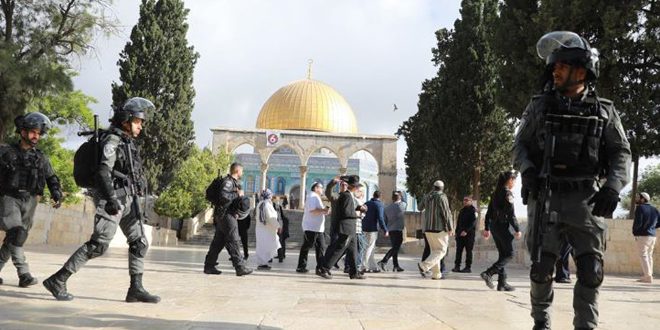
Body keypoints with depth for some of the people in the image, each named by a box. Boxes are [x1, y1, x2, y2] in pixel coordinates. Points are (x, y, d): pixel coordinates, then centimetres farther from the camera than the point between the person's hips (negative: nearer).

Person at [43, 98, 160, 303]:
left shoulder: (127, 141, 17)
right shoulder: (111, 140, -11)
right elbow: (103, 171, -22)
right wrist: (111, 199, -30)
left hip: (125, 200, 9)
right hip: (112, 200, -9)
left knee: (139, 242, 6)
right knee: (98, 245, -11)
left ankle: (136, 289, 9)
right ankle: (57, 281, -5)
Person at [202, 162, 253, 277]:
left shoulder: (234, 182, 20)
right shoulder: (228, 182, -12)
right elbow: (223, 196, -27)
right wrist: (237, 194, -17)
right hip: (226, 215, -10)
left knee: (218, 241, 11)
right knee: (233, 241, -8)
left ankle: (209, 266, 14)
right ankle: (240, 267, -7)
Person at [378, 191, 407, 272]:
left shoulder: (387, 208, 9)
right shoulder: (402, 205, -4)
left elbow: (385, 220, 10)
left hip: (390, 230, 6)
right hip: (398, 230, -6)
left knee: (395, 248, 14)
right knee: (395, 248, -9)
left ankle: (396, 266, 14)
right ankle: (383, 261, -24)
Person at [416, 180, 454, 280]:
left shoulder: (427, 197, 8)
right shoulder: (442, 197, -10)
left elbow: (420, 208, 26)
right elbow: (446, 213, -14)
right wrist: (450, 228, -9)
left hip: (428, 228, 7)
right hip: (439, 228, -6)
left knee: (434, 250, 14)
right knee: (441, 250, -1)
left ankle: (436, 274, 11)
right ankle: (424, 265, -19)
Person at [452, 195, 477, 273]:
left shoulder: (473, 210, -6)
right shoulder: (462, 210, 18)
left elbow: (473, 222, -16)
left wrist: (466, 231, -23)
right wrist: (457, 232, 16)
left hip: (469, 234, -7)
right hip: (460, 234, 7)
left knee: (468, 251, -2)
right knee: (458, 250, 2)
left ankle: (468, 267, 2)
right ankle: (457, 266, 3)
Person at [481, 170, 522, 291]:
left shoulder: (496, 193, 14)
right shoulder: (507, 193, -10)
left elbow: (489, 212, 16)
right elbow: (511, 214, -16)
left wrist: (487, 228, 19)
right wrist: (517, 230, -12)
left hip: (494, 226, 9)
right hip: (502, 226, -9)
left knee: (503, 254, 11)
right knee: (509, 254, -2)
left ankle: (502, 283, 9)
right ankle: (488, 273, -14)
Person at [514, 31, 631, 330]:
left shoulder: (604, 111, 5)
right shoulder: (540, 106, 5)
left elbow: (621, 153, 6)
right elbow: (520, 145, 8)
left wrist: (613, 187, -9)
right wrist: (527, 171, -11)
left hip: (587, 199, 0)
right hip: (546, 196, 0)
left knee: (590, 270, -3)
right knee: (542, 267, 1)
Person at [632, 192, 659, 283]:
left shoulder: (640, 208, -10)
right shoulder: (654, 210, 12)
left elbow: (638, 222, -17)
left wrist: (634, 232, -3)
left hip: (642, 235, -8)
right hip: (652, 235, 8)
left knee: (643, 256, -6)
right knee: (649, 256, 13)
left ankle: (648, 277, -12)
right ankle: (645, 275, 16)